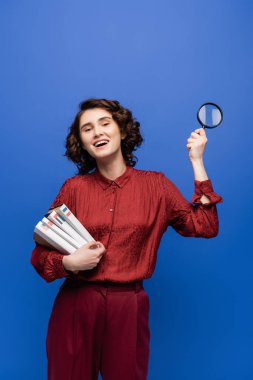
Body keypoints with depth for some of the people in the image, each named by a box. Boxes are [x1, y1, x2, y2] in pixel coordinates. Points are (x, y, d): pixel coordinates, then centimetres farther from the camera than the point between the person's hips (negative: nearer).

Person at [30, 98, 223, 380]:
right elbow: (40, 254, 4)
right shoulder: (74, 188, -1)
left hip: (129, 309, 0)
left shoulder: (155, 185, 1)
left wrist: (196, 162, -5)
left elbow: (205, 226, -8)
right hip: (75, 306, 1)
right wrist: (68, 262, -18)